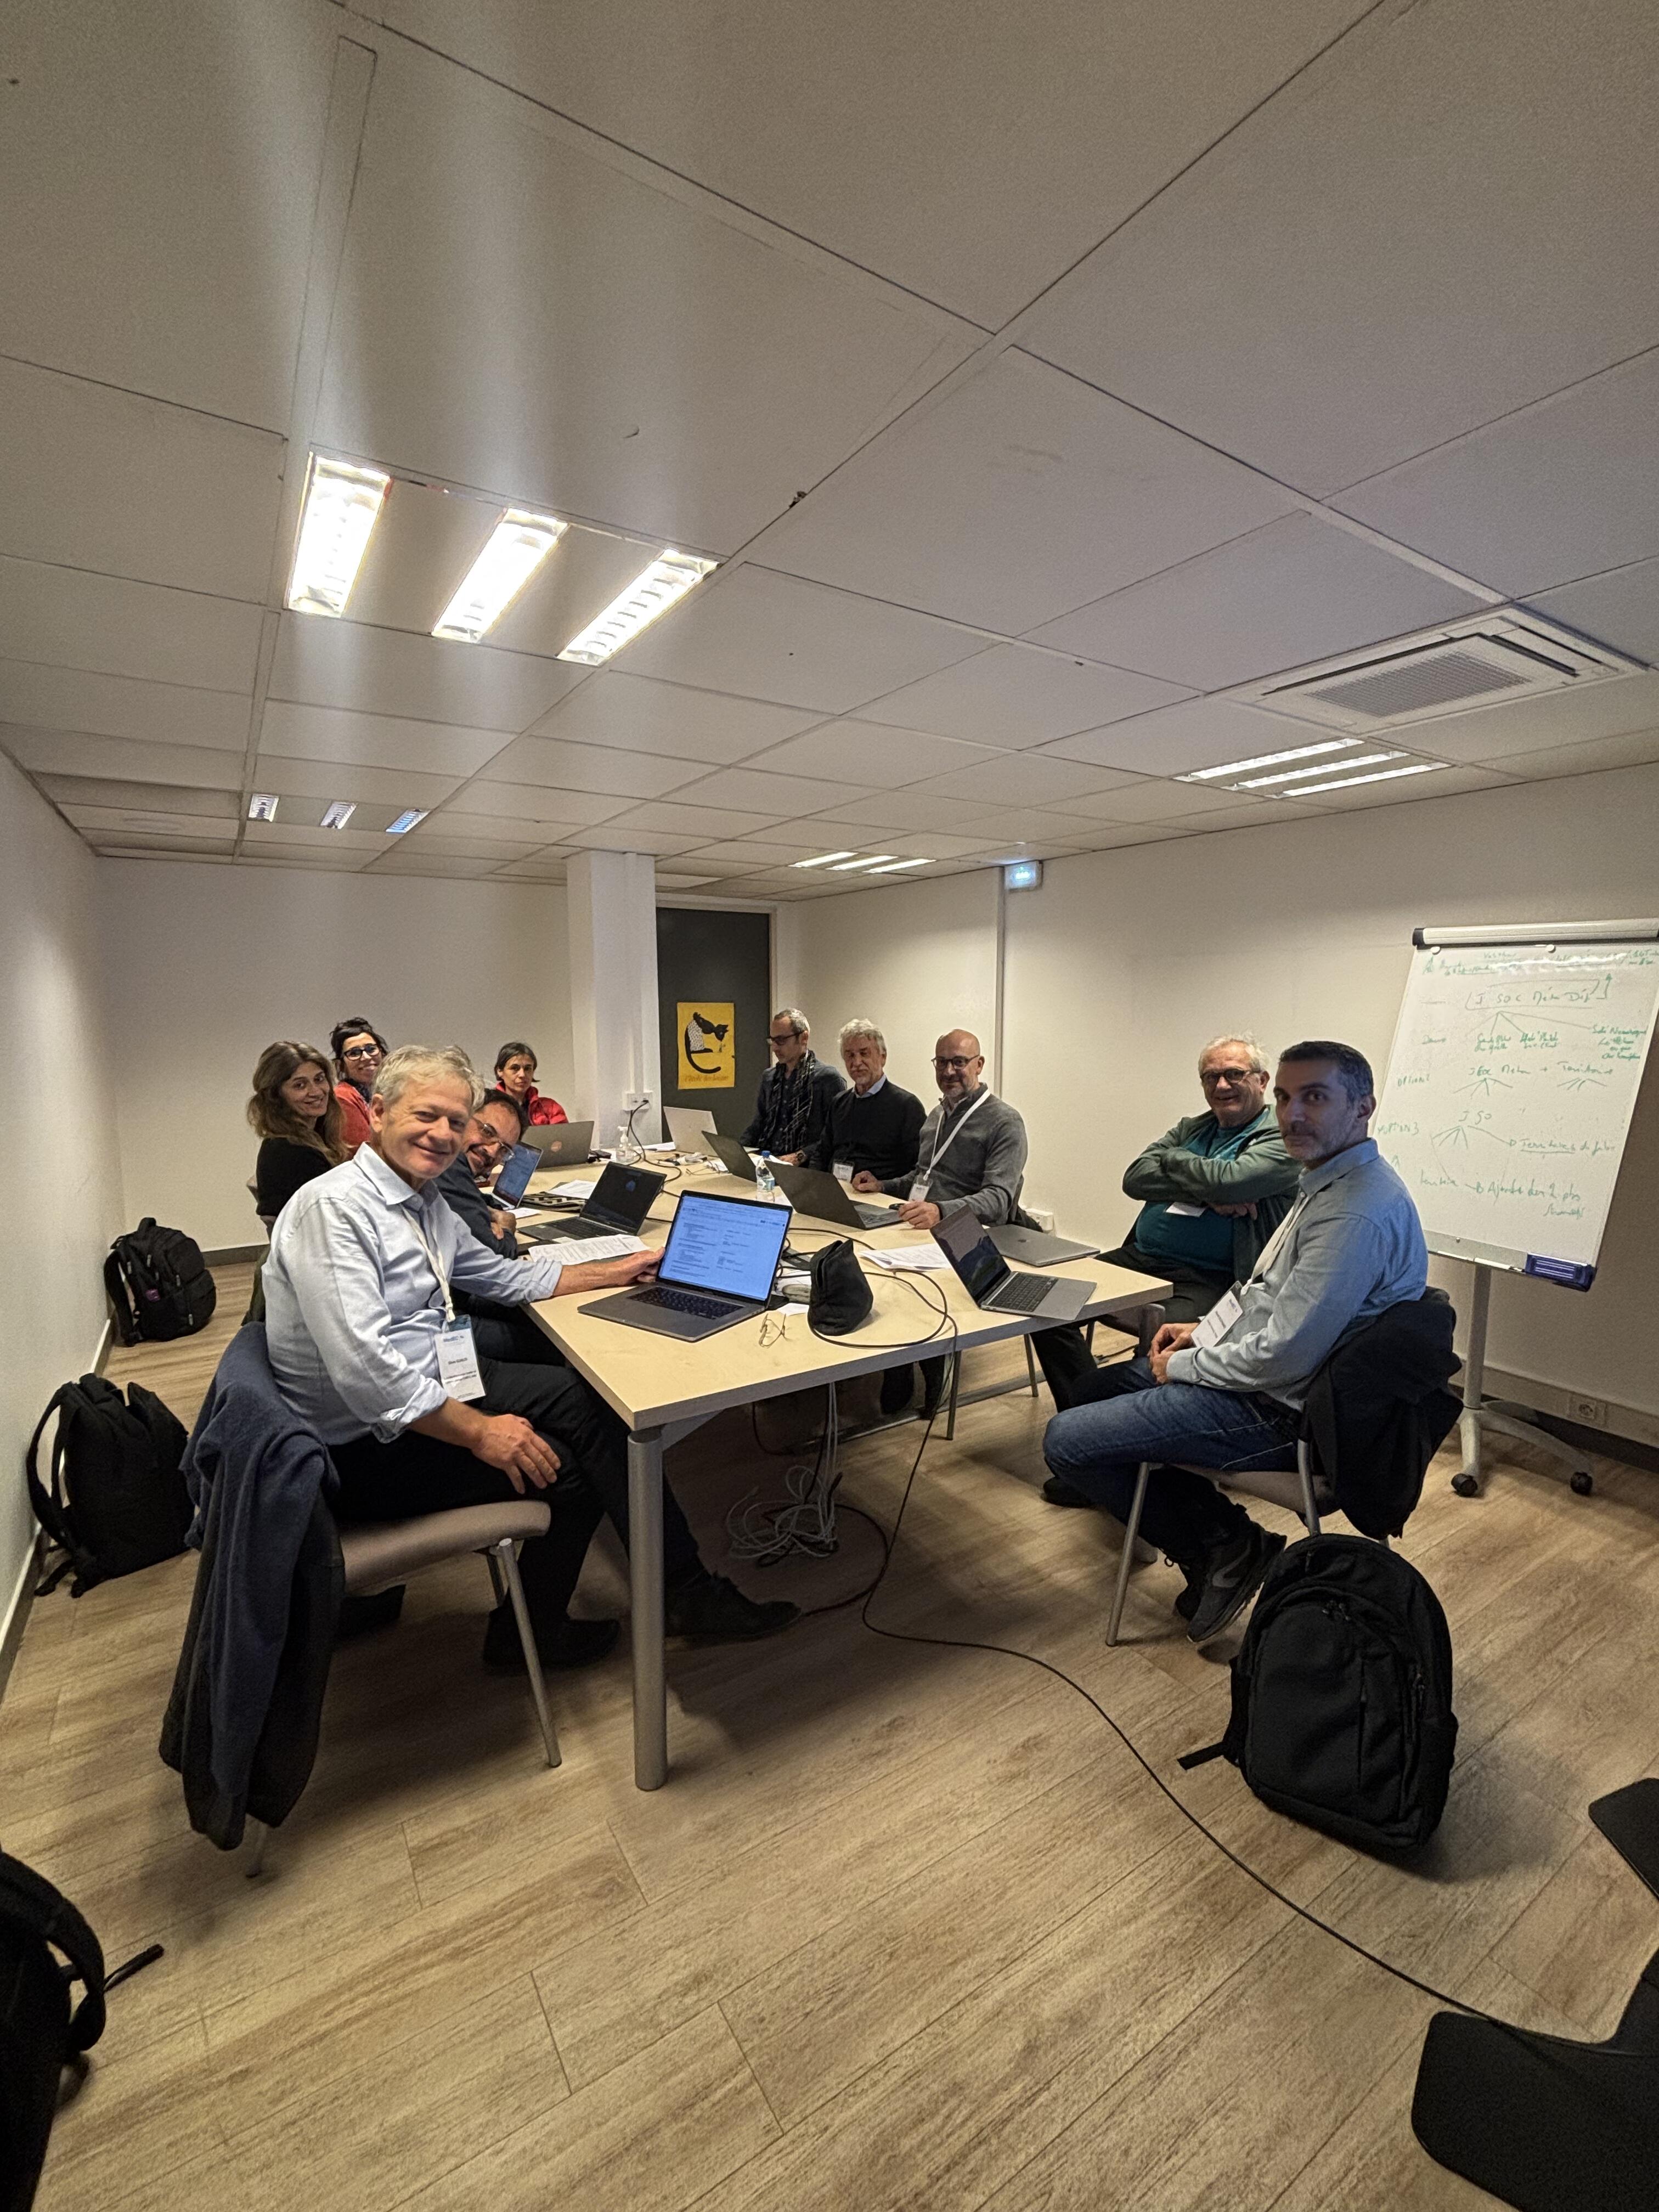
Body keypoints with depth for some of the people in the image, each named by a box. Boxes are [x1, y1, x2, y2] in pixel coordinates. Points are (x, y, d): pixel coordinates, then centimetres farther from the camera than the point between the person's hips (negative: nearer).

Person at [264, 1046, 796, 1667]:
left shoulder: (426, 1204, 6)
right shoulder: (333, 1206, -22)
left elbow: (507, 1277, 17)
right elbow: (364, 1367, -29)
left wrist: (618, 1270, 11)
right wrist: (479, 1431, -24)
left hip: (430, 1383, 9)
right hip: (366, 1442, -8)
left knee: (588, 1399, -3)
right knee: (567, 1468, -12)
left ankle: (685, 1590, 7)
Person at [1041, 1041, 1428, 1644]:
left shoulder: (1357, 1214, -27)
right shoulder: (1330, 1179, 6)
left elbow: (1282, 1356, -28)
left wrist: (1186, 1365, -13)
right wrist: (1205, 1330, 7)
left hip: (1281, 1413, -10)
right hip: (1262, 1375, 10)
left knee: (1065, 1440, -11)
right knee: (1105, 1382, 20)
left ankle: (1226, 1546, 0)